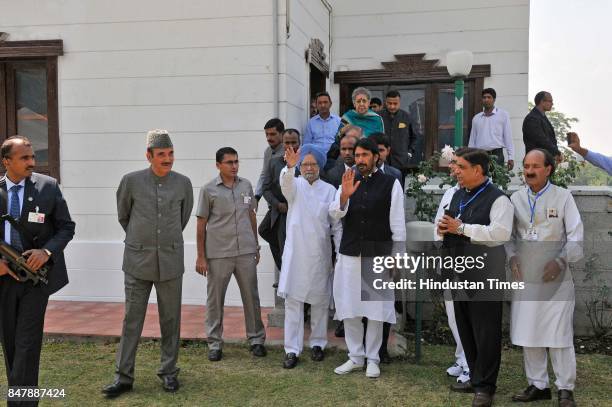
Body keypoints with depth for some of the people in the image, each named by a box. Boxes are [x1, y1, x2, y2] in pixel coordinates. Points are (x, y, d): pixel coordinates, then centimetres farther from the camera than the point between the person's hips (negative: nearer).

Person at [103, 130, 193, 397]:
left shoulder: (183, 183, 0)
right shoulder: (131, 181, -4)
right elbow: (123, 215, 12)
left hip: (170, 261, 1)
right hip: (138, 261, -1)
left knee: (170, 319, 8)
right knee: (132, 319, 3)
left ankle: (169, 372, 21)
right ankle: (123, 377, 11)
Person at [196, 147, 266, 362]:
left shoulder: (246, 186, 7)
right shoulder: (208, 190, -4)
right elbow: (201, 224, -1)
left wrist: (256, 247, 14)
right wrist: (200, 256, -4)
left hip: (246, 252, 3)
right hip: (218, 254, -3)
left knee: (251, 296, 9)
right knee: (215, 299, 6)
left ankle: (256, 339, 21)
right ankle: (215, 343, 18)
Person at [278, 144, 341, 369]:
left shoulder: (329, 190, 4)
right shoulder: (295, 185, 1)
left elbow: (337, 225, 6)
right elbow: (285, 182, -25)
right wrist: (290, 166, -47)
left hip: (320, 254, 1)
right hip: (295, 253, -1)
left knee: (320, 301, 11)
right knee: (292, 301, 0)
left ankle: (317, 343, 26)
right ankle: (292, 349, 6)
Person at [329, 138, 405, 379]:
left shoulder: (391, 184, -2)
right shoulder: (348, 181, 8)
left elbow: (397, 223, -2)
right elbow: (335, 214, -4)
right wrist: (344, 196, -23)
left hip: (378, 255, -3)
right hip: (349, 254, 3)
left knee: (376, 309, 3)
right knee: (348, 308, 7)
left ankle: (372, 359, 18)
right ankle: (355, 357, 21)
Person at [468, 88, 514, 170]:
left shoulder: (503, 115, 4)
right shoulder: (476, 118, 13)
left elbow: (508, 137, 1)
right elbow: (472, 141, 15)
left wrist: (510, 157, -5)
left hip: (496, 155, -2)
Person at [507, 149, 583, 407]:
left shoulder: (563, 197, 0)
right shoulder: (516, 198, 8)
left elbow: (575, 235, -3)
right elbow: (508, 234, 12)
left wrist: (561, 261, -15)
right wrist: (512, 257, -4)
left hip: (554, 277, -3)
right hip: (525, 276, 3)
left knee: (559, 334, -3)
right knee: (527, 333, 7)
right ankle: (538, 385, 20)